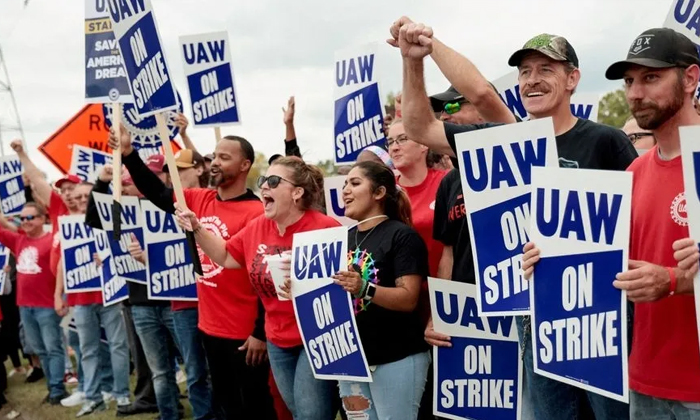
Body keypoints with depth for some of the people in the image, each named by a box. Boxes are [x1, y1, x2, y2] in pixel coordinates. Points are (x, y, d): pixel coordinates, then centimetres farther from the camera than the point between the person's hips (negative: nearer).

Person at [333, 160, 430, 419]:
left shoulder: (402, 235, -10)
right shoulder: (345, 239, 11)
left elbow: (409, 298, -18)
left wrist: (364, 289, -32)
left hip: (397, 359, -7)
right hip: (352, 358, 7)